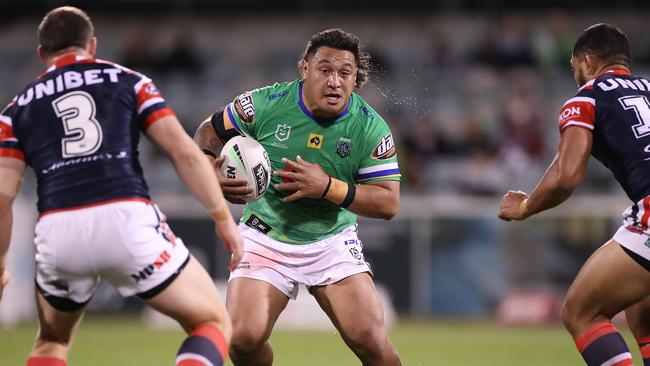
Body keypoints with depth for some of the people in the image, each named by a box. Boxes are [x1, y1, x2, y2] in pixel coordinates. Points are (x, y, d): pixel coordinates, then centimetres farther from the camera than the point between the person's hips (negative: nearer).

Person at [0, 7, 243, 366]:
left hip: (58, 230, 2)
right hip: (127, 222, -2)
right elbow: (184, 151, 6)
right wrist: (224, 219, 11)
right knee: (214, 323, 15)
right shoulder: (129, 82, 17)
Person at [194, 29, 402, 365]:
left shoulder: (370, 127, -11)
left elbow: (388, 203, -12)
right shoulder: (265, 104, -13)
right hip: (265, 237, 0)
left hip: (333, 243, 0)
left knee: (370, 339, -18)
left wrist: (328, 187, -26)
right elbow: (209, 131, 3)